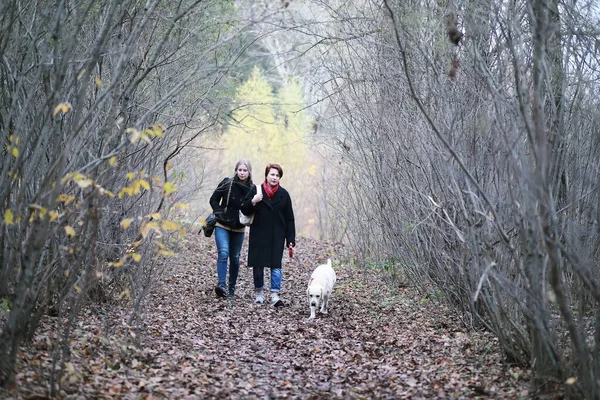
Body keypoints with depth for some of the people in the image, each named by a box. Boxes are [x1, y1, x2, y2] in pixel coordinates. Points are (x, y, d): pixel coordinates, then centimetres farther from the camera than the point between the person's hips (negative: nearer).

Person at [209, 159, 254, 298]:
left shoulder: (252, 189, -1)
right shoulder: (227, 183, -4)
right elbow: (213, 200, 2)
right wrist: (220, 213, -9)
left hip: (239, 228, 2)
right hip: (222, 225, -2)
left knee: (235, 258, 8)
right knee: (223, 253, -19)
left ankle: (232, 289, 18)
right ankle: (221, 285, -26)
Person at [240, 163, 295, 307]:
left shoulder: (283, 194, 3)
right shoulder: (256, 190, 0)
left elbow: (289, 219, 4)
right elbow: (244, 210, 1)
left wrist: (290, 239, -1)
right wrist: (253, 202, -20)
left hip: (277, 236, 0)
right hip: (258, 235, 0)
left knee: (276, 266, -5)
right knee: (258, 265, 7)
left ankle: (275, 295, -4)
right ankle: (259, 293, 21)